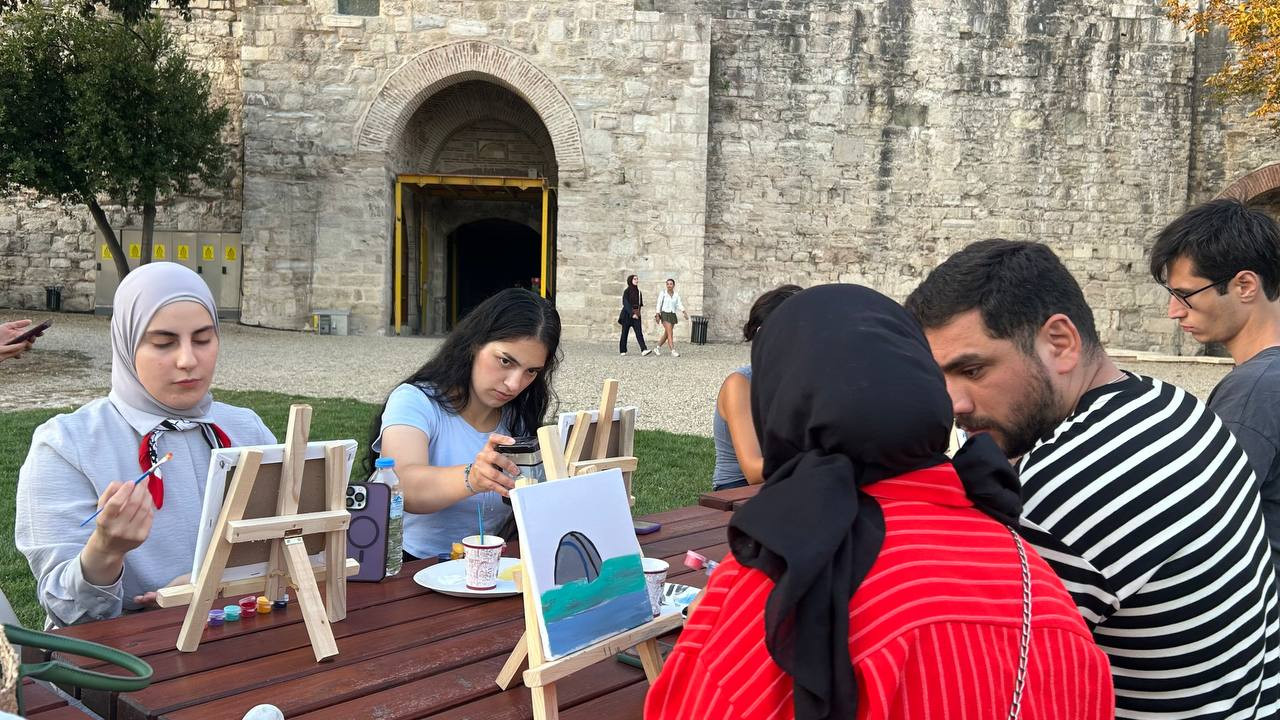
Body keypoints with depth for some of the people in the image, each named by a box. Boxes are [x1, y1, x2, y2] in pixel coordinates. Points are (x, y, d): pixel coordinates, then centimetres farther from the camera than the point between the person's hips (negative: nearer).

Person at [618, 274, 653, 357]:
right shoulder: (627, 291, -7)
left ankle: (643, 350, -22)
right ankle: (622, 351, 16)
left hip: (636, 315, 5)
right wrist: (632, 314, -21)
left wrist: (639, 312, 17)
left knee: (639, 332, -9)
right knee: (625, 332, 4)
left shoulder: (638, 291, 12)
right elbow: (625, 303, -15)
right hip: (627, 314, -5)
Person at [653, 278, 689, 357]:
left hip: (673, 315, 5)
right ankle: (673, 351, -19)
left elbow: (679, 305, -2)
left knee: (666, 334, 10)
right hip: (665, 314, -5)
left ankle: (657, 349, 25)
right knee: (670, 333, -16)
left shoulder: (676, 295, 7)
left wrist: (684, 313, -16)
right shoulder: (662, 294, -2)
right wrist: (658, 315, -11)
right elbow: (659, 305, -3)